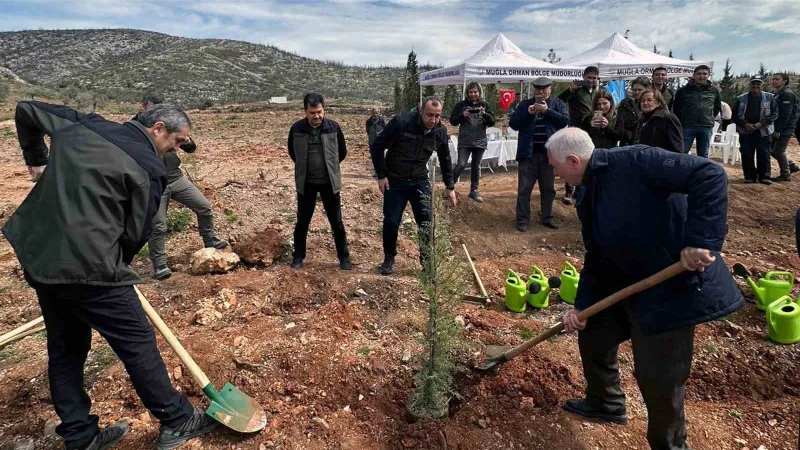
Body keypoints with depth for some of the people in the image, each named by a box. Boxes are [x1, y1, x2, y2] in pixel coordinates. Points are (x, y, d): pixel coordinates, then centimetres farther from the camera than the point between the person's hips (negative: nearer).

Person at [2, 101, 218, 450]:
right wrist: (116, 266, 12)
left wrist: (36, 161, 34)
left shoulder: (84, 124, 10)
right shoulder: (149, 168, -10)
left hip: (36, 254, 8)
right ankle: (177, 422, 18)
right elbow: (136, 233, -7)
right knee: (138, 343, 4)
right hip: (87, 265, -8)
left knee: (65, 347, 18)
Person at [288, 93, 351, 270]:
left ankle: (344, 258, 18)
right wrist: (304, 167, 12)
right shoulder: (297, 128, -8)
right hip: (306, 182, 1)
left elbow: (342, 152, 7)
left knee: (337, 222, 6)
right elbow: (292, 151, 11)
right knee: (302, 222, 9)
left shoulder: (333, 127, -9)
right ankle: (298, 257, 24)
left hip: (329, 182, 0)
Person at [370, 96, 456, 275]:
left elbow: (445, 160, 9)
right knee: (391, 222, 2)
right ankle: (389, 258, 24)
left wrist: (450, 186, 11)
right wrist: (381, 175, -13)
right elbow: (377, 147, -14)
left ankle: (427, 259, 16)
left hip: (420, 181, 3)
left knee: (426, 221, -2)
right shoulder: (401, 122, -22)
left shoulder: (440, 132, -7)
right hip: (394, 181, -2)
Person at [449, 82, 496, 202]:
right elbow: (452, 121, 0)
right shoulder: (461, 105, 1)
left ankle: (474, 191, 20)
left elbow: (492, 122, 3)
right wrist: (462, 115, -18)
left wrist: (485, 114, -16)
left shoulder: (485, 105, 7)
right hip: (464, 142, -3)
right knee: (461, 165, -14)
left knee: (476, 166, 10)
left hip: (480, 142, 3)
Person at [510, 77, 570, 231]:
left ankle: (547, 217, 23)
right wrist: (528, 114, -13)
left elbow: (565, 120, -7)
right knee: (524, 188, 1)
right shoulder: (525, 104, 8)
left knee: (548, 188, 10)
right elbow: (513, 124, 0)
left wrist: (547, 111, -15)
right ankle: (522, 219, 9)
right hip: (529, 153, -1)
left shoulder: (558, 104, 8)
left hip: (549, 153, 1)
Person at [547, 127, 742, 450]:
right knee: (591, 331, 20)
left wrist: (700, 241, -33)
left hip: (674, 286, -9)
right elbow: (595, 257, 11)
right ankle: (605, 403, 46)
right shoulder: (588, 197, 7)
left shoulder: (634, 161, -20)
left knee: (658, 380, 0)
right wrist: (580, 305, 3)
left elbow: (710, 175, -27)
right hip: (626, 284, 9)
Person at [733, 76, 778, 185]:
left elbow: (774, 114, 1)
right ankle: (750, 176, 9)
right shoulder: (741, 99, 5)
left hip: (763, 132, -1)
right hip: (745, 132, 1)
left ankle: (764, 176, 6)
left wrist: (761, 123, -14)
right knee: (747, 155, 0)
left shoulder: (769, 97, 4)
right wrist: (745, 124, -11)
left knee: (764, 155, -1)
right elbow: (735, 115, 5)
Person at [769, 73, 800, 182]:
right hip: (777, 129, 9)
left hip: (785, 129, -9)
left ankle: (785, 175, 4)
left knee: (778, 151, -7)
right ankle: (790, 166, 25)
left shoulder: (787, 94, -13)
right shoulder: (776, 94, 15)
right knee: (772, 150, 11)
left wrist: (778, 130, -22)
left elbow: (785, 114, -20)